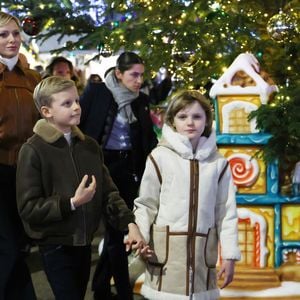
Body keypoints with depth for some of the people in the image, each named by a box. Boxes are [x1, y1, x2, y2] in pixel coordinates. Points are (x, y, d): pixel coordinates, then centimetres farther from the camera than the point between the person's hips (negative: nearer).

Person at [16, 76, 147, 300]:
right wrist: (72, 203, -24)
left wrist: (129, 223, -10)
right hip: (55, 244, -6)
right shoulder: (33, 151, -14)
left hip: (85, 241, 6)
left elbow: (108, 192, 4)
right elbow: (28, 207, -16)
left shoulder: (90, 145, 5)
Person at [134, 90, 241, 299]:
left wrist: (229, 255, 4)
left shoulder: (218, 162, 5)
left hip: (203, 250, 2)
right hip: (166, 249, -2)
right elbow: (146, 205, 1)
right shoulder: (160, 157, -3)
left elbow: (226, 211, 7)